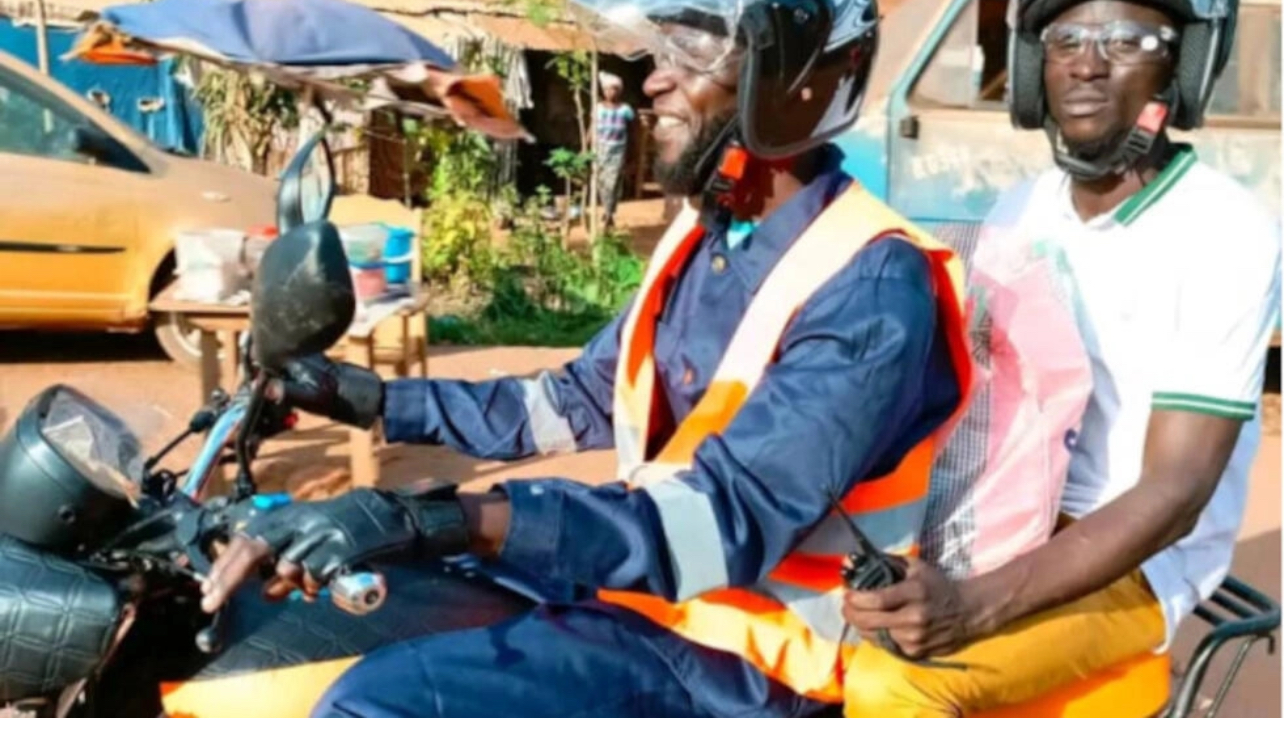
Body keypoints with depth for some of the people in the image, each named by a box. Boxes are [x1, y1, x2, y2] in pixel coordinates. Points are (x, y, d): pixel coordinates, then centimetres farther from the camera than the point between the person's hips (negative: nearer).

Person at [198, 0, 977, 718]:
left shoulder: (874, 285, -21)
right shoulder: (706, 239, 8)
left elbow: (729, 517, -33)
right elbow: (581, 403, 18)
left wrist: (451, 519, -42)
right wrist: (375, 399, 14)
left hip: (741, 659, -9)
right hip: (645, 590, 9)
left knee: (376, 704, -21)